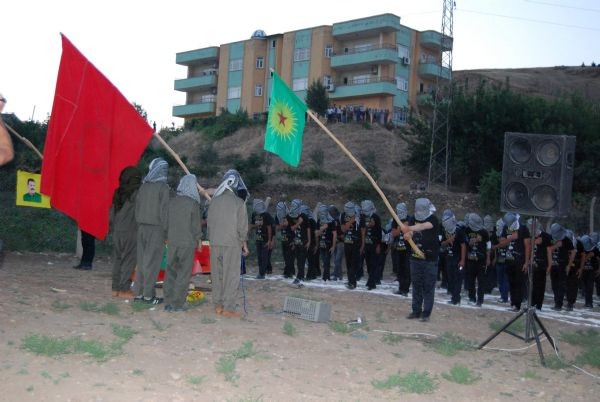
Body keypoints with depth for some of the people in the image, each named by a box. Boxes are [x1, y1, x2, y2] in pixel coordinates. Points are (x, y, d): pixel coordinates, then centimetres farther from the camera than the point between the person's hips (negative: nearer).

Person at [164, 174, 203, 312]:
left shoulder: (172, 201, 2)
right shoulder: (193, 203, -10)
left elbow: (167, 220, 8)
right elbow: (196, 224, -6)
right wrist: (199, 240, 7)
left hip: (172, 242, 4)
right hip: (188, 242, -4)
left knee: (171, 271, 11)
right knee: (184, 273, 3)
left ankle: (168, 303, 13)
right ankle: (177, 304, 2)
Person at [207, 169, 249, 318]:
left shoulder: (214, 201, 4)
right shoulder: (238, 202, -8)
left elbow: (209, 222, 8)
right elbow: (242, 226, -6)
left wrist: (212, 239, 15)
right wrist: (244, 243, 5)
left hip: (215, 244, 4)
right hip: (232, 244, -4)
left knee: (217, 274, 10)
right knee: (231, 276, -1)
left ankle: (217, 305, 12)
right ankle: (228, 308, -4)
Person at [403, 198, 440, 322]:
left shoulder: (433, 219, -11)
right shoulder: (414, 219, 7)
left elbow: (423, 226, -33)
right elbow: (410, 234, -5)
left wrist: (409, 228, -51)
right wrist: (407, 235, -31)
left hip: (430, 259, -5)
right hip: (415, 257, 5)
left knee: (428, 287, 0)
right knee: (416, 285, 11)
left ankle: (426, 313, 6)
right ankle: (416, 311, 20)